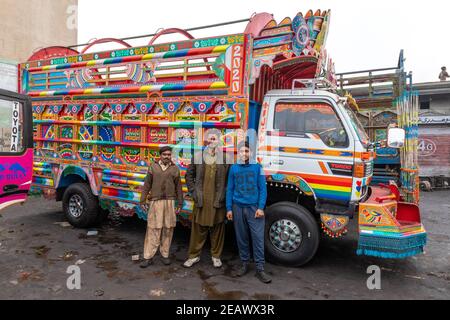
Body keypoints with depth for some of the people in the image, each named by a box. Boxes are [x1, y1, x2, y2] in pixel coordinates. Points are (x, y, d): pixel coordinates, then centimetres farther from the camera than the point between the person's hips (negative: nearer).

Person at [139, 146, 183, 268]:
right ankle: (148, 257, 6)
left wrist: (179, 204, 5)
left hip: (170, 202, 1)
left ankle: (165, 255, 19)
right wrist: (142, 201, 0)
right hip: (155, 202, -1)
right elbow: (147, 185, 4)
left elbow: (178, 188, 7)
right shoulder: (153, 167, 4)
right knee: (153, 229, -1)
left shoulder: (175, 169, 5)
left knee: (168, 229, 6)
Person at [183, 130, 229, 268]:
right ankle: (194, 255, 26)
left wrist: (224, 194, -5)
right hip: (201, 200, 1)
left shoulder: (225, 158, -1)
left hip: (218, 201, -1)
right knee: (198, 229, 10)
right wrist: (193, 192, 3)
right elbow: (189, 175, 11)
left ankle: (216, 256, 27)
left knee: (217, 230, 10)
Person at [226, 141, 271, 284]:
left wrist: (261, 208, -8)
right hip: (238, 208, 2)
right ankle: (244, 264, 25)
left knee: (258, 238, -4)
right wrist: (229, 209, 4)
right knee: (241, 238, 10)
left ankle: (260, 269, 5)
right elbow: (230, 190, 9)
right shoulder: (233, 168, 7)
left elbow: (263, 189, 0)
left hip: (254, 208, -2)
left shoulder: (257, 167, 1)